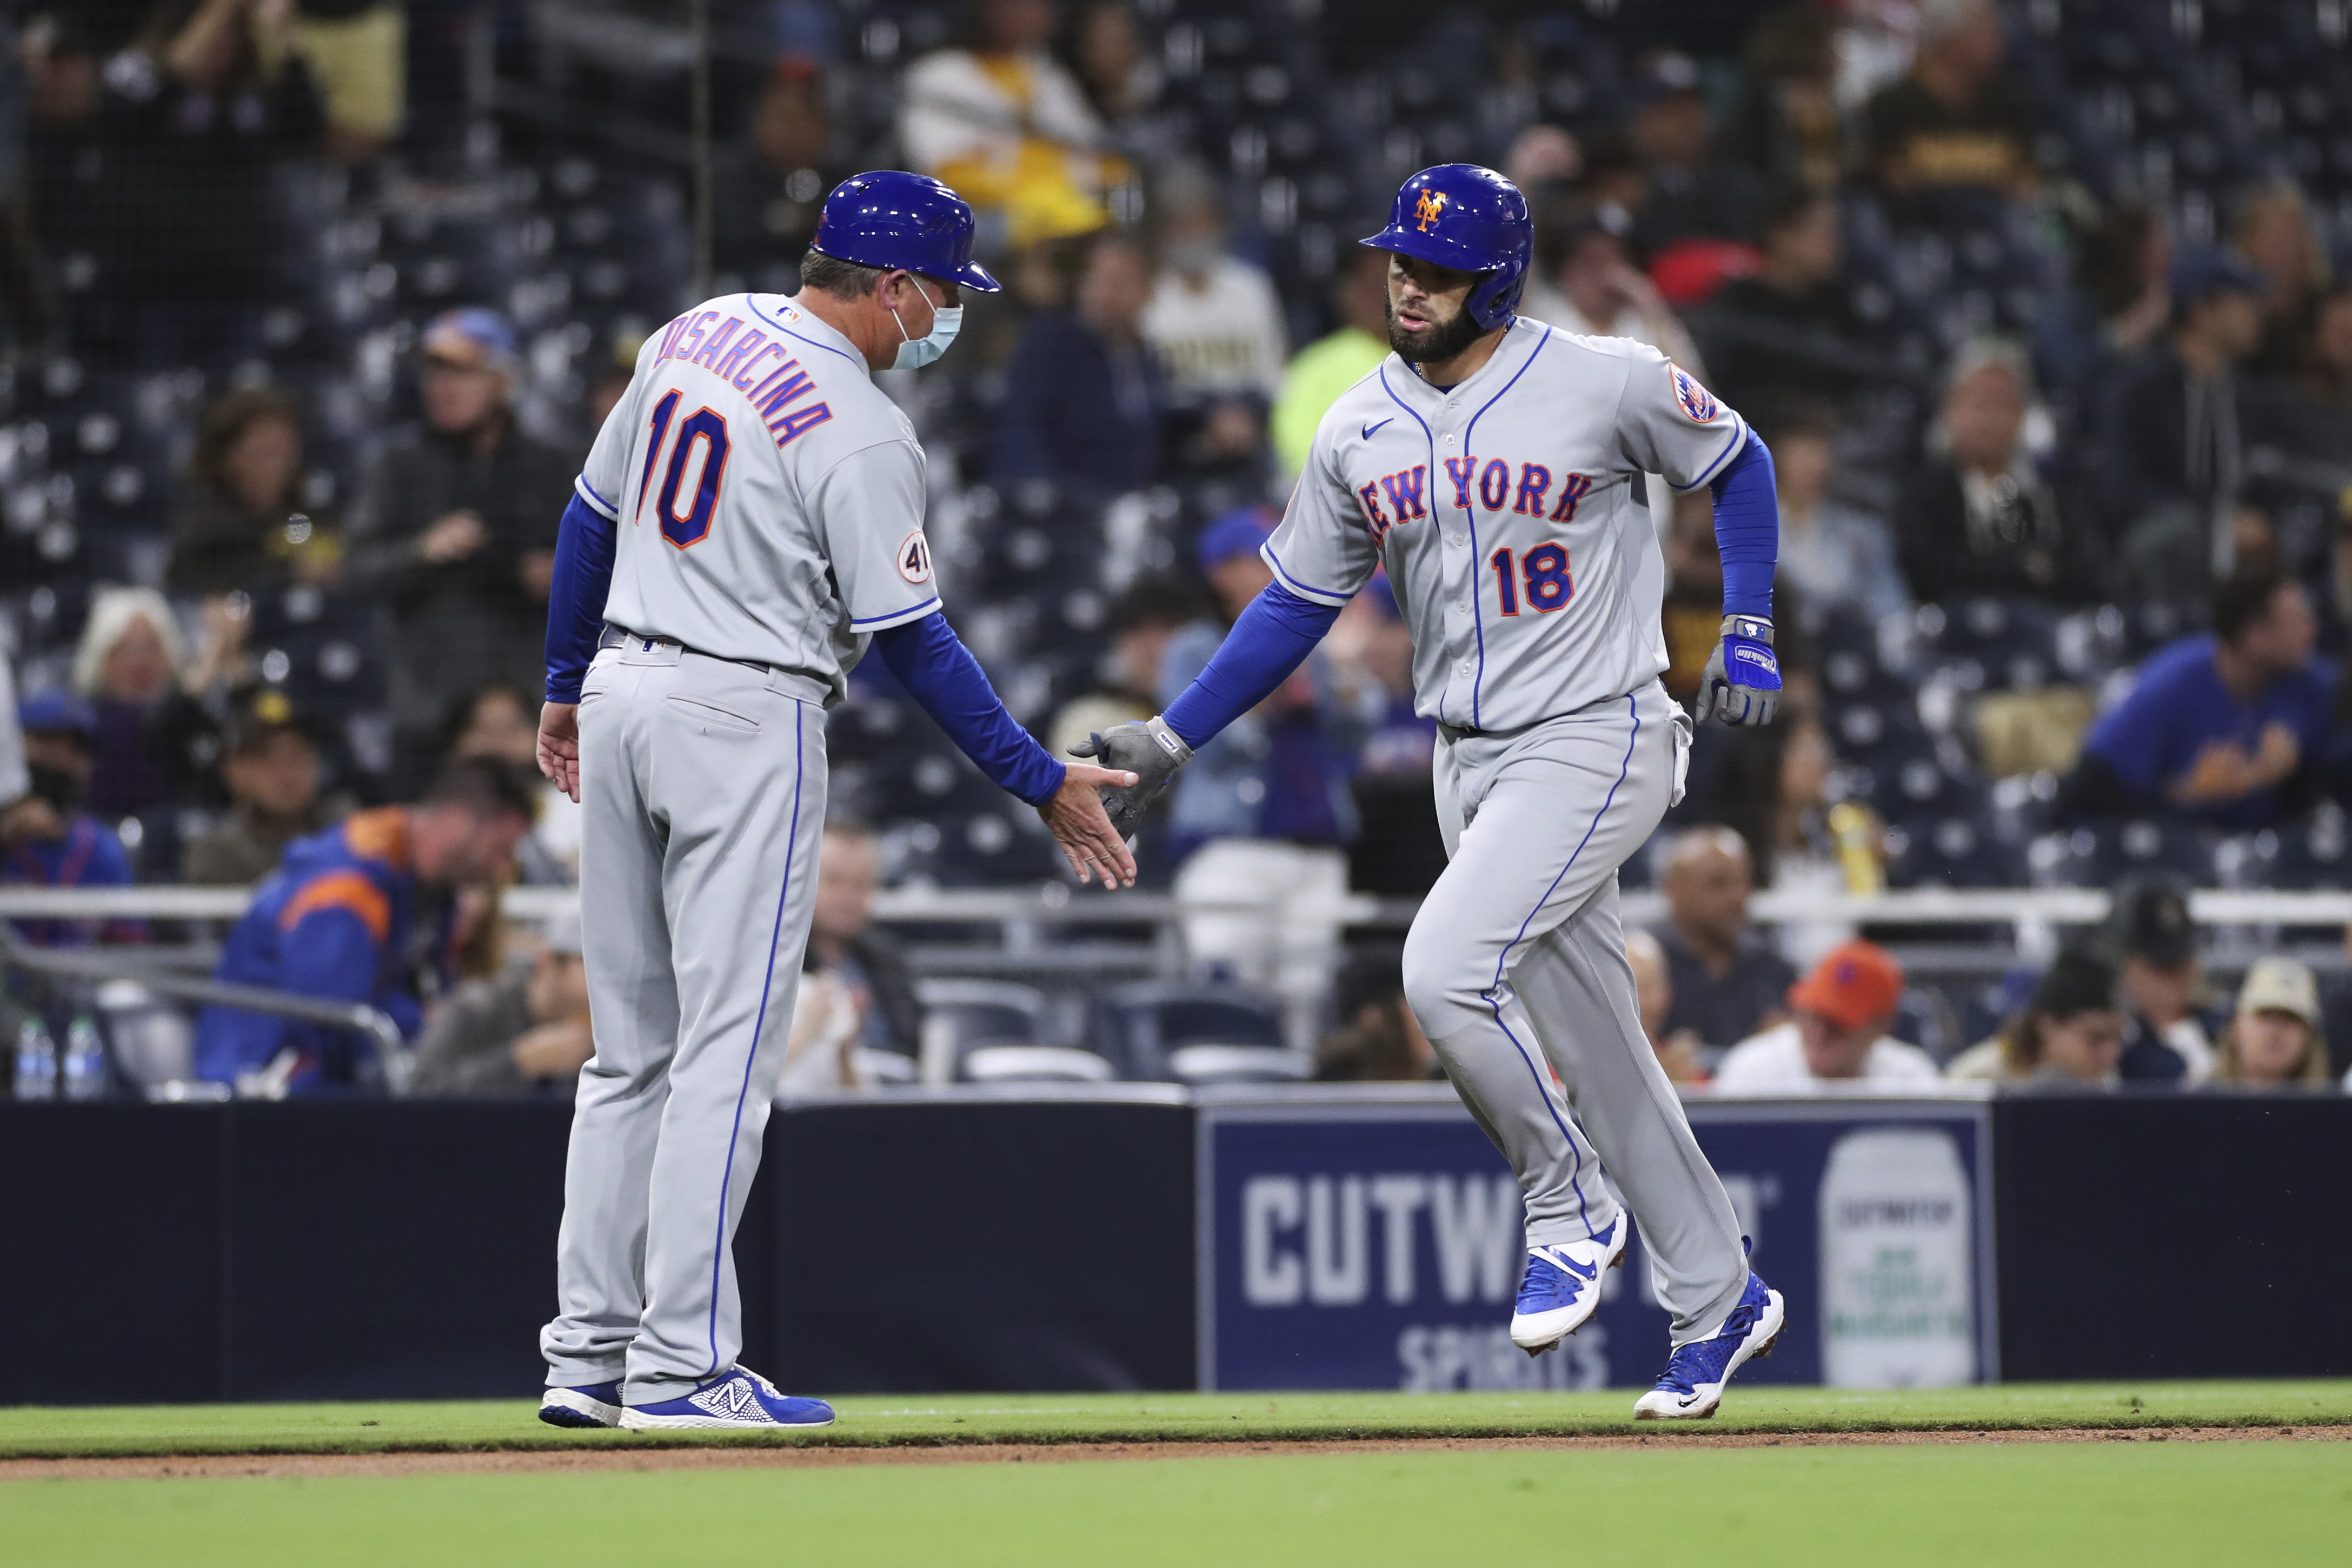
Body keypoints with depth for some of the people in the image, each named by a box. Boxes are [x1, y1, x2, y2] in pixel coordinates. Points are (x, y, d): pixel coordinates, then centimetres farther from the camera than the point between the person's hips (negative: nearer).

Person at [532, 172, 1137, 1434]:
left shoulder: (691, 336, 8)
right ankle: (681, 1366, -8)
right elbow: (911, 640, -14)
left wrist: (567, 686, 26)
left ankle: (588, 1352, 12)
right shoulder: (858, 431, -15)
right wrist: (1042, 784, -8)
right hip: (744, 719, -8)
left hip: (624, 694, 8)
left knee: (633, 1046, 13)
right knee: (725, 1050, -5)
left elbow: (591, 514, 15)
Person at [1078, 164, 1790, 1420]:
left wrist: (1749, 632, -2)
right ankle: (1717, 1302, 21)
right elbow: (1297, 605, 12)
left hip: (1596, 740, -6)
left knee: (1446, 968, -23)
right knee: (1592, 1043, 9)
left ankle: (1569, 1209, -2)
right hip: (1469, 758, 6)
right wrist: (1174, 739, 7)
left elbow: (1737, 462, 5)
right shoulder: (1358, 432, 4)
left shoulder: (1605, 384, -11)